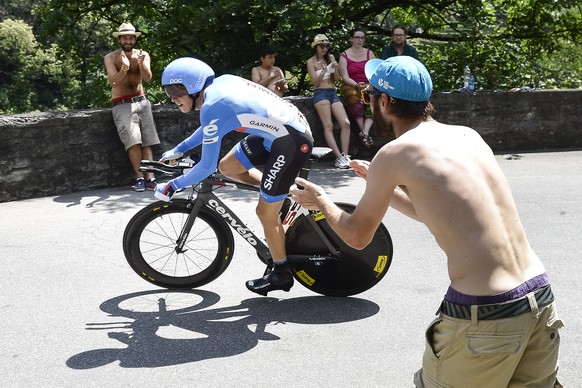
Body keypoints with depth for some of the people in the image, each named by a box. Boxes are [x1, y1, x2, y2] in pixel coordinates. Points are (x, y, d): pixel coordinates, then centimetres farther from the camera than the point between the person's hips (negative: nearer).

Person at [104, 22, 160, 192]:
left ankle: (150, 178, -10)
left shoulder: (143, 55, 4)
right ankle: (139, 178, -17)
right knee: (134, 141, -19)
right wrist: (124, 68, -32)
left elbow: (148, 78, -12)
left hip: (141, 101, 3)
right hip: (122, 104, -3)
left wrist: (141, 63, -32)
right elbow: (113, 82, -14)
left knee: (147, 143, -6)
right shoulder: (111, 57, -1)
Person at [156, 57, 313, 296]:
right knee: (227, 167, 15)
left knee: (265, 213, 2)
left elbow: (206, 167, -16)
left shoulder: (212, 108, -20)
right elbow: (209, 127, 23)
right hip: (278, 130, 9)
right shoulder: (222, 82, 4)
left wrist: (171, 187, -3)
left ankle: (281, 274, 20)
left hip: (292, 142, -9)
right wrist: (178, 150, 29)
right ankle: (288, 192, 22)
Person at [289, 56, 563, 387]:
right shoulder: (469, 135, 11)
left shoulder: (394, 154, -7)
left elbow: (358, 236, 7)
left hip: (483, 315, -6)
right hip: (542, 298, 7)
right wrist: (382, 184, 34)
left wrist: (320, 201, 24)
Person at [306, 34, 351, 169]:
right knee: (328, 126, -18)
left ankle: (345, 156, -13)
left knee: (345, 123, -12)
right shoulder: (311, 62, 4)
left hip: (333, 93, 5)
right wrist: (323, 71, -18)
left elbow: (337, 79, 13)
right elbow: (315, 82, -3)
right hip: (320, 93, -5)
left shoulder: (330, 58, 16)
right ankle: (339, 158, -25)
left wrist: (335, 68, -6)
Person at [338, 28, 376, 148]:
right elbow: (345, 77, -3)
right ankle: (363, 131, -32)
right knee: (355, 99, -36)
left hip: (369, 86, 2)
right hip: (351, 86, -2)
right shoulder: (344, 56, 6)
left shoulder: (369, 53, 13)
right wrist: (357, 85, -21)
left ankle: (365, 131, -38)